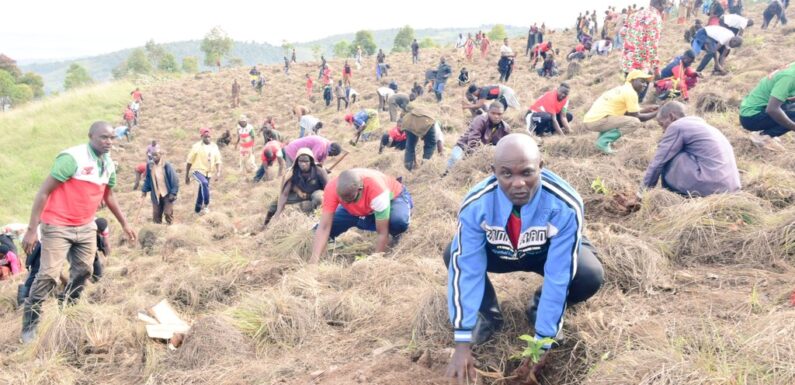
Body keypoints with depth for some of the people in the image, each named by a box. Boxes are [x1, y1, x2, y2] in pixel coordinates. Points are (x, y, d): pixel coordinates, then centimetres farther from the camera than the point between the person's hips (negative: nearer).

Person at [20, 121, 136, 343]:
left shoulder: (109, 165, 3)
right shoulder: (72, 158, -21)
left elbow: (108, 196, 20)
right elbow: (44, 192, -19)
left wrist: (124, 224, 24)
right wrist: (32, 229, -21)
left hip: (86, 227, 7)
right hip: (58, 227, -7)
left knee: (83, 272, 10)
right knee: (48, 276, -9)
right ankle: (29, 327, 3)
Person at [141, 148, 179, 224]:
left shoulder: (167, 165, -16)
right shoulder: (149, 165, -2)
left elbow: (174, 179, -13)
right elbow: (148, 179, 11)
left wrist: (173, 193, -15)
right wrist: (144, 190, 8)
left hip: (167, 194, -4)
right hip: (156, 195, 4)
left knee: (168, 213, -2)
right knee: (156, 213, 10)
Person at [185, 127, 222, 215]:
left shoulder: (214, 147, 3)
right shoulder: (197, 146, -9)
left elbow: (217, 161, 5)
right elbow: (189, 162, -3)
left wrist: (218, 172, -14)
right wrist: (186, 176, -1)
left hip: (208, 173, 5)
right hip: (198, 171, -5)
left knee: (202, 192, 14)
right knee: (204, 183, -34)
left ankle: (198, 209, 32)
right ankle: (206, 205, -29)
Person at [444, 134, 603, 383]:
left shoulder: (565, 205, -36)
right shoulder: (476, 204, -31)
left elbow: (558, 276, -33)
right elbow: (466, 268, -29)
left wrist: (543, 342, -28)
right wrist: (463, 344, -29)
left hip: (548, 252, -1)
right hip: (499, 252, 1)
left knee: (590, 277, -30)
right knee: (454, 256, -25)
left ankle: (541, 308, 2)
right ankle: (488, 315, 1)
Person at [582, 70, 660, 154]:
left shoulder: (622, 89, 20)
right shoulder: (630, 92, -8)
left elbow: (631, 112, 26)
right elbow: (637, 117, -4)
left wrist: (649, 109, 20)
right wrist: (655, 114, 7)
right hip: (595, 121, -10)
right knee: (635, 122, -15)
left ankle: (603, 137, 15)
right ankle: (603, 142, -11)